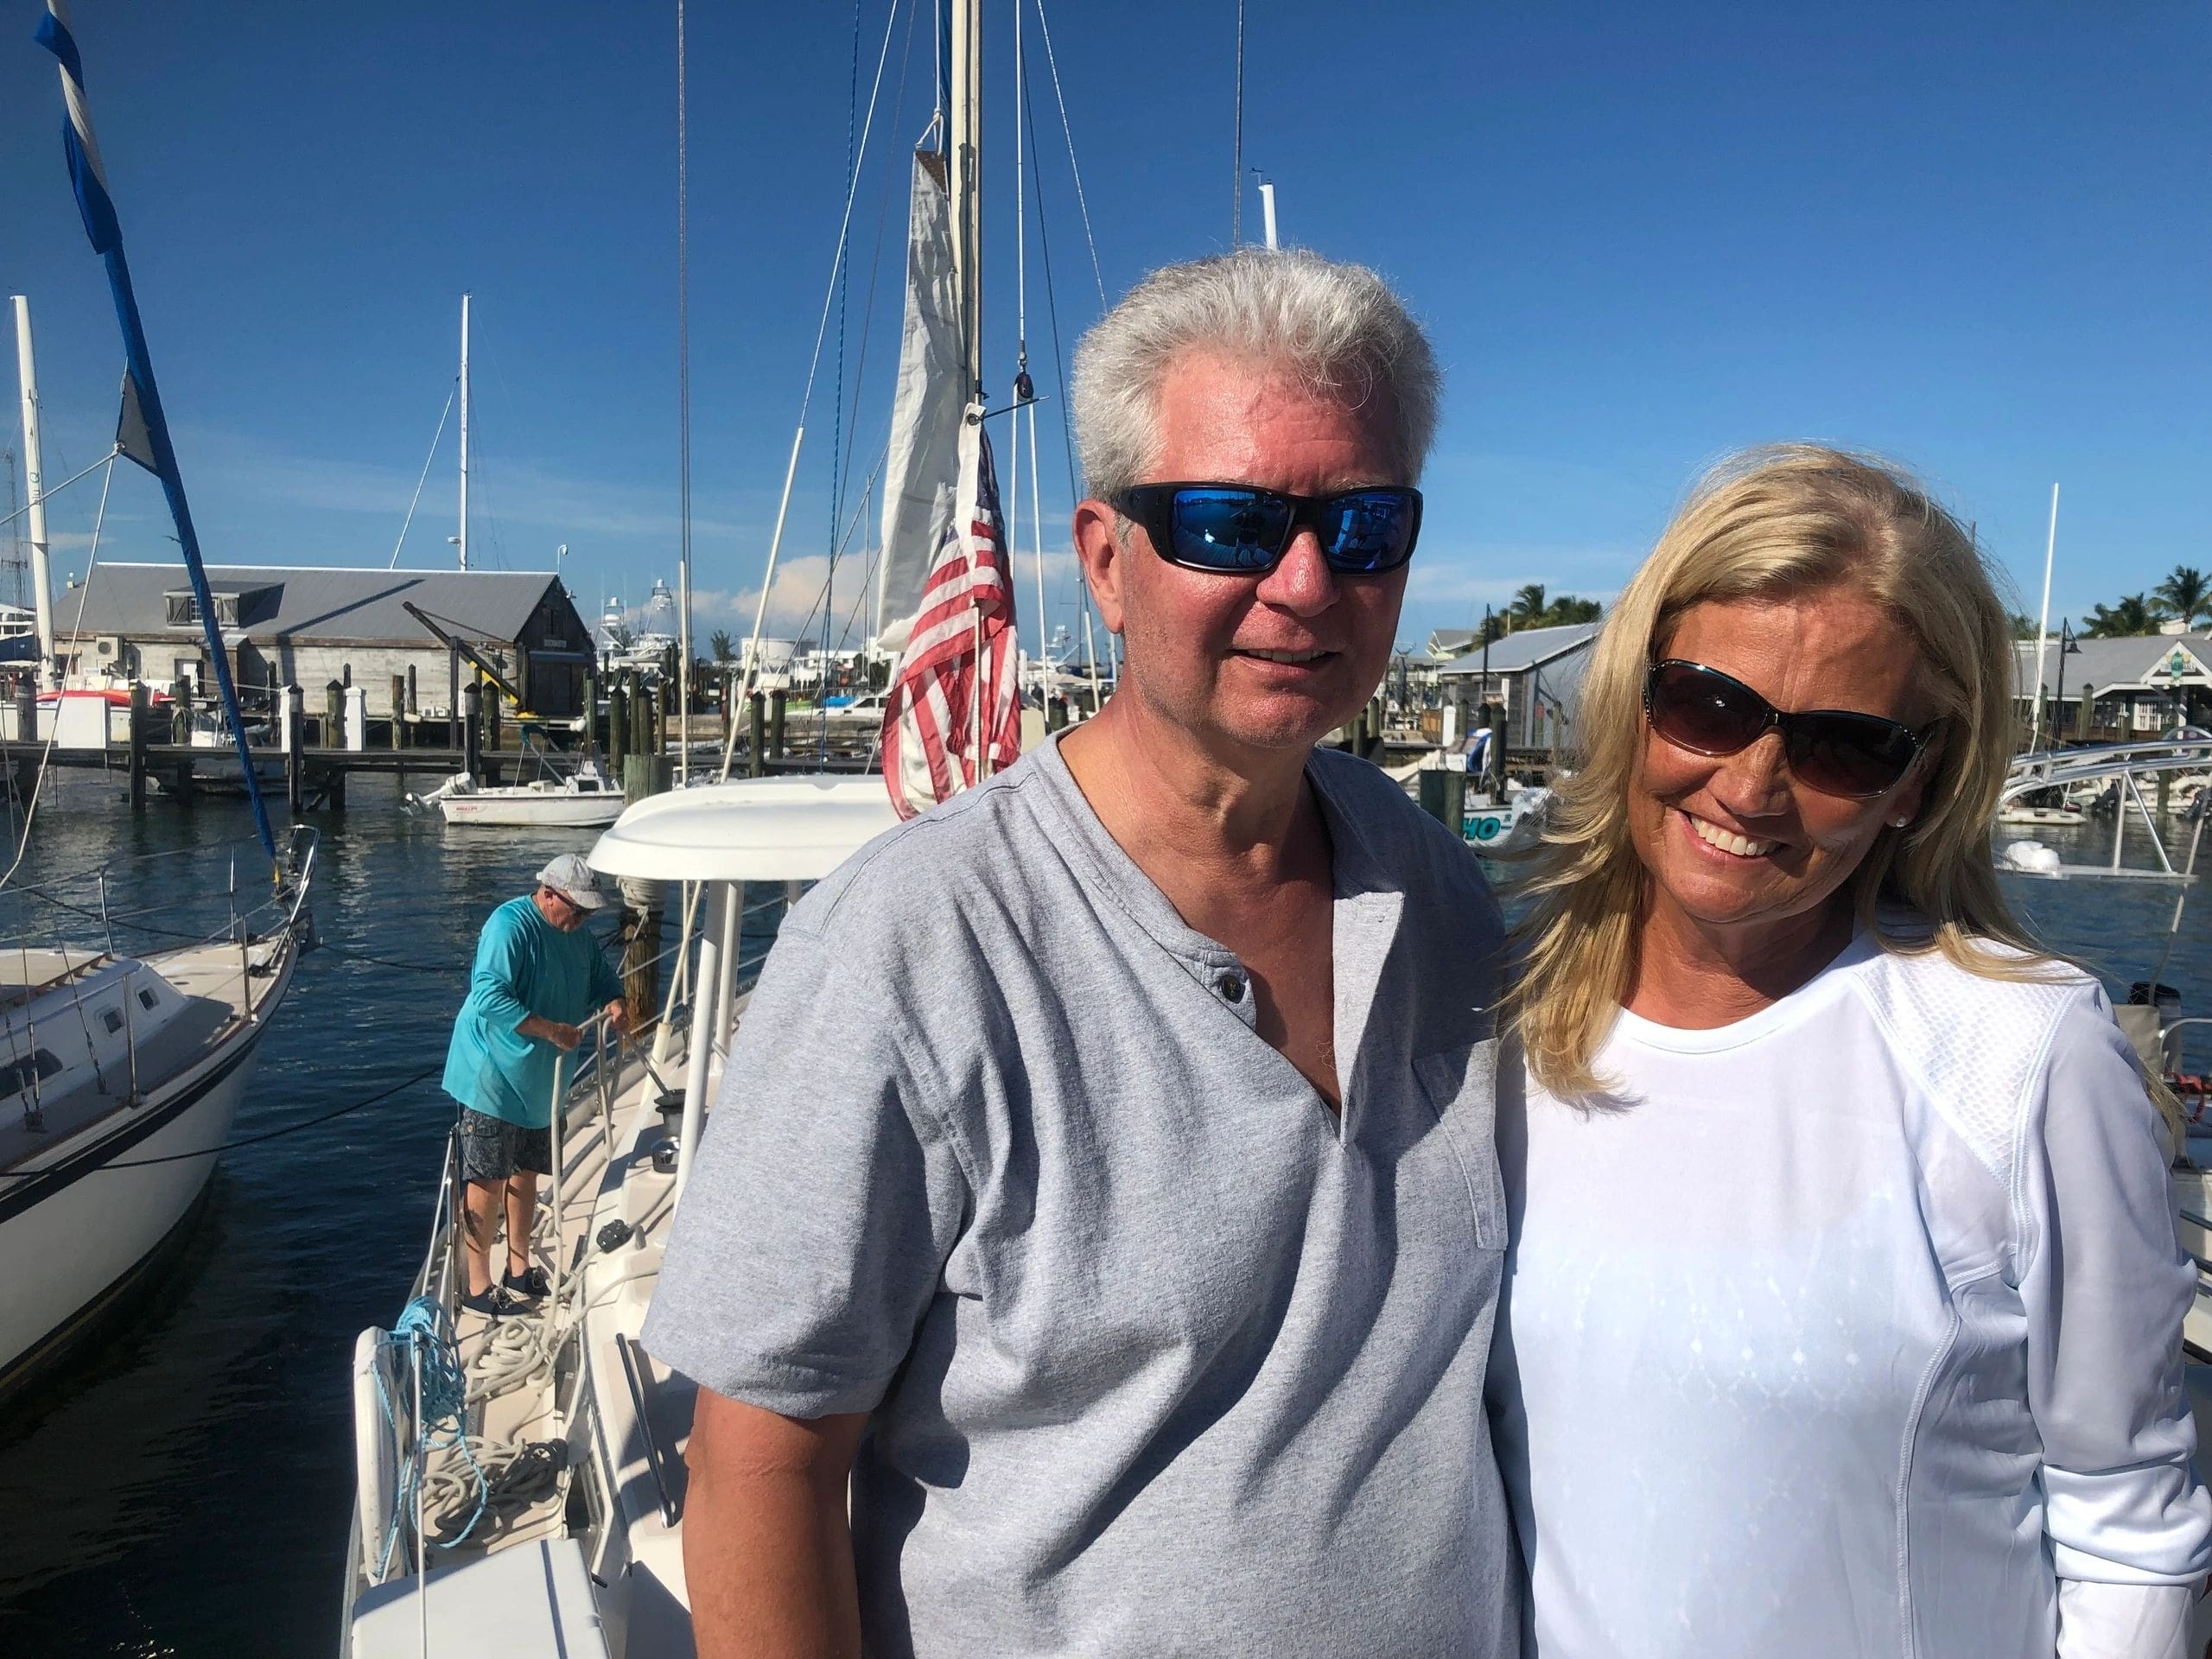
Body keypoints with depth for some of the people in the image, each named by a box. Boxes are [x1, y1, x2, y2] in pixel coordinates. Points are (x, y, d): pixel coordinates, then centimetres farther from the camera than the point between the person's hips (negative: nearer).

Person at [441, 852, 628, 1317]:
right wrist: (553, 1030, -33)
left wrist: (614, 1001, -5)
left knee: (525, 1174, 18)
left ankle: (519, 1271, 31)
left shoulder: (577, 935, 5)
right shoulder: (510, 925, -21)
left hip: (539, 1082, 8)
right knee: (488, 1182, -1)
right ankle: (478, 1287, 9)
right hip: (494, 1078, -8)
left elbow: (601, 976, 18)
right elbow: (489, 996, -29)